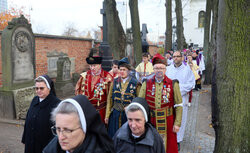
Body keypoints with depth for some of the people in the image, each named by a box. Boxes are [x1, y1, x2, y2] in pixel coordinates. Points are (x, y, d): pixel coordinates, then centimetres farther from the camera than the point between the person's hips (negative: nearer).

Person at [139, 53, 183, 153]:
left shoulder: (173, 84, -1)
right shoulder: (146, 84, 2)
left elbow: (178, 106, -1)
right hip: (150, 123, 1)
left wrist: (177, 123, -5)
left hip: (168, 123, -1)